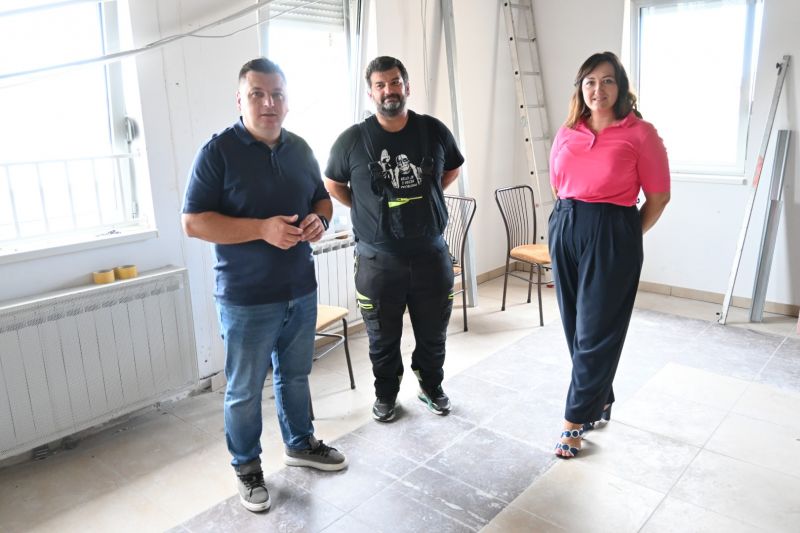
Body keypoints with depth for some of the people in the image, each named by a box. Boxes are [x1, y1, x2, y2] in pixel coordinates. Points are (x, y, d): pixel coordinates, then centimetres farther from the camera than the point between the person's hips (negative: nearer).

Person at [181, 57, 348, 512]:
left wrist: (319, 221, -7)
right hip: (246, 300, -5)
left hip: (301, 290, 5)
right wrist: (262, 228, -26)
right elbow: (194, 222, -15)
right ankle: (248, 468, 30)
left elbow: (323, 199, 17)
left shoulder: (300, 149, 6)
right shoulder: (218, 151, -12)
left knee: (295, 376, 22)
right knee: (245, 390, 10)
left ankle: (301, 444, 43)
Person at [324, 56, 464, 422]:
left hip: (431, 254, 2)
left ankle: (431, 386, 40)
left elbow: (452, 170, 17)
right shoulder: (352, 140, -7)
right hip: (378, 259, -1)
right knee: (383, 337, 13)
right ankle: (386, 393, 36)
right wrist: (369, 211, 3)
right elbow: (333, 185, 9)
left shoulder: (434, 131, -1)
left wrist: (422, 200, 10)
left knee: (433, 331, 16)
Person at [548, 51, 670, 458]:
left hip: (611, 236, -5)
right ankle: (600, 401, 33)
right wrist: (571, 220, 13)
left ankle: (576, 420, 15)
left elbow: (659, 197, -3)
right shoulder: (566, 132, 7)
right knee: (576, 327, 13)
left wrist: (624, 236, 1)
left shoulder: (640, 134, -7)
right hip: (564, 231, 5)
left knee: (596, 331, 2)